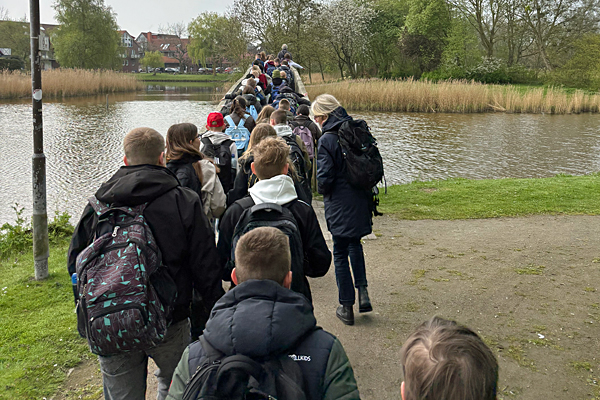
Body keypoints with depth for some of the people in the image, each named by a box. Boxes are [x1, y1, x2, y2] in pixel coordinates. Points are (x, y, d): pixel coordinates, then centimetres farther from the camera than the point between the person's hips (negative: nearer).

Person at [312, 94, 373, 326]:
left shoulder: (327, 140, -16)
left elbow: (324, 178, -17)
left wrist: (322, 190, 4)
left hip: (339, 205, -6)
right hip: (361, 200, 6)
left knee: (340, 253, 7)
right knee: (355, 244, 26)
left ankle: (347, 307, 15)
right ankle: (363, 291, 15)